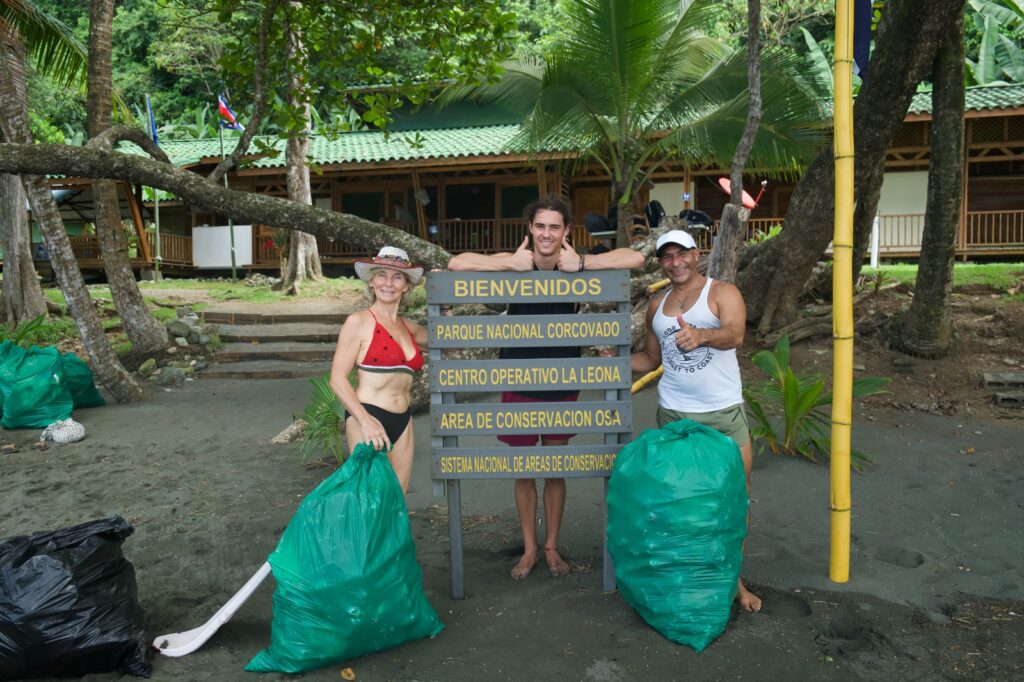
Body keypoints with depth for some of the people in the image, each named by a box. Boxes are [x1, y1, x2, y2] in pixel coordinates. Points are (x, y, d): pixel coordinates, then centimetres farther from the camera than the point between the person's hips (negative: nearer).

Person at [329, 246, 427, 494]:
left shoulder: (409, 327, 13)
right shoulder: (358, 322, -4)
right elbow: (338, 379, -8)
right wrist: (366, 421, -19)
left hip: (403, 423, 6)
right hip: (367, 418, -6)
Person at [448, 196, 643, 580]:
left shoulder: (576, 266, -8)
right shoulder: (513, 265, -10)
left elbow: (636, 259, -17)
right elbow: (455, 264, -20)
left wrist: (580, 264, -23)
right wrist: (511, 265, -24)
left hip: (562, 386, 0)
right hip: (519, 385, 0)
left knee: (556, 471, 13)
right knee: (523, 471, 11)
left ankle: (551, 547, 32)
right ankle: (529, 549, 29)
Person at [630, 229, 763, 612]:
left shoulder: (722, 293, -3)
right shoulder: (656, 307, 12)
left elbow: (735, 334, -22)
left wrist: (700, 336, -43)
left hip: (724, 413, -3)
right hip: (673, 414, 3)